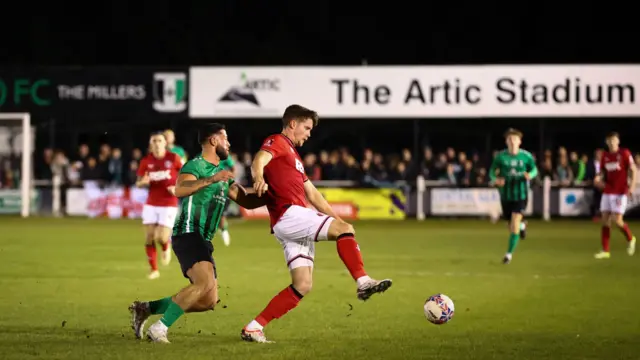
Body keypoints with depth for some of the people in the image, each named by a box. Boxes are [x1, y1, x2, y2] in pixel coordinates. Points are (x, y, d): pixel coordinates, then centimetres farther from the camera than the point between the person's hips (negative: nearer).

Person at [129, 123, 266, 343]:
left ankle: (144, 309, 11)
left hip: (203, 240, 10)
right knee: (205, 283, -29)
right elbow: (179, 190, -27)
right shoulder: (196, 165, -7)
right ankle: (159, 329, -23)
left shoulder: (223, 175, 21)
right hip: (188, 234, -10)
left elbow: (247, 200, 23)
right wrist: (212, 179, -36)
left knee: (208, 302, 7)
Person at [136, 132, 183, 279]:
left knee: (161, 238, -13)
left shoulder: (173, 158, -6)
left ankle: (166, 248, 25)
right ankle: (154, 270, 13)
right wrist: (143, 182, -18)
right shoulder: (146, 161, 0)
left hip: (169, 204, -3)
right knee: (149, 238, -2)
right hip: (151, 204, 3)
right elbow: (138, 183, 6)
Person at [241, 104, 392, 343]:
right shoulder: (277, 142, 3)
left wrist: (336, 218, 29)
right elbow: (259, 161, -21)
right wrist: (258, 178, -43)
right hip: (288, 215, -10)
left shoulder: (292, 154, 31)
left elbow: (312, 194, 34)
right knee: (345, 229, -20)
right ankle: (363, 283, -29)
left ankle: (253, 328, 1)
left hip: (297, 224, 10)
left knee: (302, 286, 2)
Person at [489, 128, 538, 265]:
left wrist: (530, 175, -16)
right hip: (506, 194, 2)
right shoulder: (501, 156, -5)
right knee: (511, 223, 13)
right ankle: (521, 226, 51)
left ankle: (509, 253, -6)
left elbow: (534, 169, 8)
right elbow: (492, 171, 1)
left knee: (514, 223, -14)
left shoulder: (526, 156, -6)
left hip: (521, 194, -2)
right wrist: (496, 179, -22)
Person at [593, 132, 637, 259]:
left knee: (617, 221, -11)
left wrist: (632, 185, -17)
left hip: (620, 192, -5)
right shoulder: (605, 156, 9)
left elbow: (633, 170, -5)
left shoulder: (625, 153, -5)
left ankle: (630, 239, 17)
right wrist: (598, 178, -6)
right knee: (605, 221, 1)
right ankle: (605, 251, 5)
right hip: (607, 191, 5)